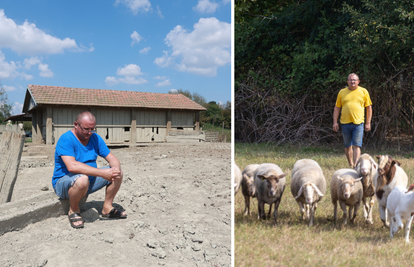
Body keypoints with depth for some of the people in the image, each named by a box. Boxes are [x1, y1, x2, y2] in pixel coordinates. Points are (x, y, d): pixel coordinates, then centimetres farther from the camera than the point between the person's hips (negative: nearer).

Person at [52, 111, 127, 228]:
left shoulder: (95, 138, 2)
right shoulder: (66, 139, -20)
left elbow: (112, 158, 0)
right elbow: (72, 166, -35)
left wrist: (116, 169, -25)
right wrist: (102, 173, -38)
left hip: (90, 180, 7)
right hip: (63, 182, -7)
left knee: (118, 173, -6)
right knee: (82, 179, -39)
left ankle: (107, 208, 9)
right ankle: (73, 211, -10)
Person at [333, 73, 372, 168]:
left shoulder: (364, 91, 5)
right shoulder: (342, 92, 8)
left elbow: (369, 107, 8)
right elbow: (337, 108, 9)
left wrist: (368, 123, 2)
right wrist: (335, 122, 2)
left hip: (358, 123, -2)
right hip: (345, 123, 2)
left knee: (356, 146, -10)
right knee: (348, 146, 11)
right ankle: (350, 165, 26)